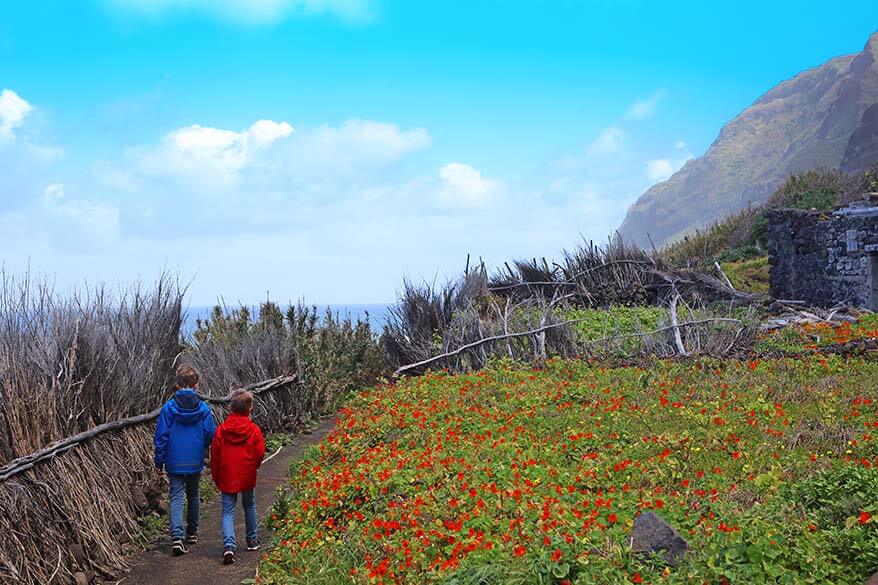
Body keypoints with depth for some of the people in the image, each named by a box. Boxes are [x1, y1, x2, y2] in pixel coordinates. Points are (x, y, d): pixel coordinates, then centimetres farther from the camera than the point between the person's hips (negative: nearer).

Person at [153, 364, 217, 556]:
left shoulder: (168, 408, -8)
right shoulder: (203, 409, -6)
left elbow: (161, 437, -6)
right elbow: (211, 435, -2)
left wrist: (159, 461, 3)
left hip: (175, 462, -1)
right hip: (195, 461, 1)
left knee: (176, 497, -1)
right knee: (193, 496, 18)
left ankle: (177, 537, -17)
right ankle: (192, 533, 31)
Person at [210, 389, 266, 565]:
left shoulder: (221, 430, -4)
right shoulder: (254, 430, -7)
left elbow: (215, 456, 0)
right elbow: (260, 453, -4)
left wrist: (216, 478, 11)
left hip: (227, 478, 0)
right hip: (247, 477, 0)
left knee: (228, 511, 2)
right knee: (249, 506, 20)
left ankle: (229, 545, -17)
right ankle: (252, 540, 30)